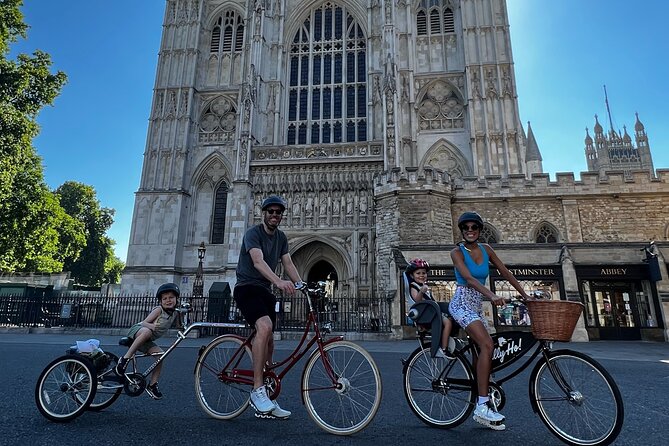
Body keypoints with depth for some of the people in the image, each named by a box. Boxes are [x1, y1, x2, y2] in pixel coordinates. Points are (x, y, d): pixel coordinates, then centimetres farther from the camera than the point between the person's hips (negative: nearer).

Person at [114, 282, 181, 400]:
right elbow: (144, 322, -17)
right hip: (137, 331, -6)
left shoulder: (175, 314, 3)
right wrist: (151, 326, -37)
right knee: (147, 332, -41)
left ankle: (152, 385, 0)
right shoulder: (159, 310, -14)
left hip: (146, 341, 6)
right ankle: (125, 359, -30)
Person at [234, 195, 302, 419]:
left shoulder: (281, 238, 11)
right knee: (265, 326, -32)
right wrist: (279, 281, -45)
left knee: (269, 341, 5)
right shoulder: (253, 233, -12)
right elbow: (258, 261, -29)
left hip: (265, 291, 7)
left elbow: (288, 263, 2)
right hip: (247, 288, -7)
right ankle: (258, 389, -24)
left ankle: (263, 404, 16)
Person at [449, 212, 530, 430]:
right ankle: (483, 405, -19)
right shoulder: (457, 252, -9)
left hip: (477, 305, 6)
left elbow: (505, 272, 9)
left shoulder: (485, 249, 8)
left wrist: (525, 295, 4)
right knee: (487, 345, -23)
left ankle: (482, 410, 12)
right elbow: (468, 278, -23)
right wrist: (491, 295, -36)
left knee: (482, 351, 3)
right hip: (462, 303, -6)